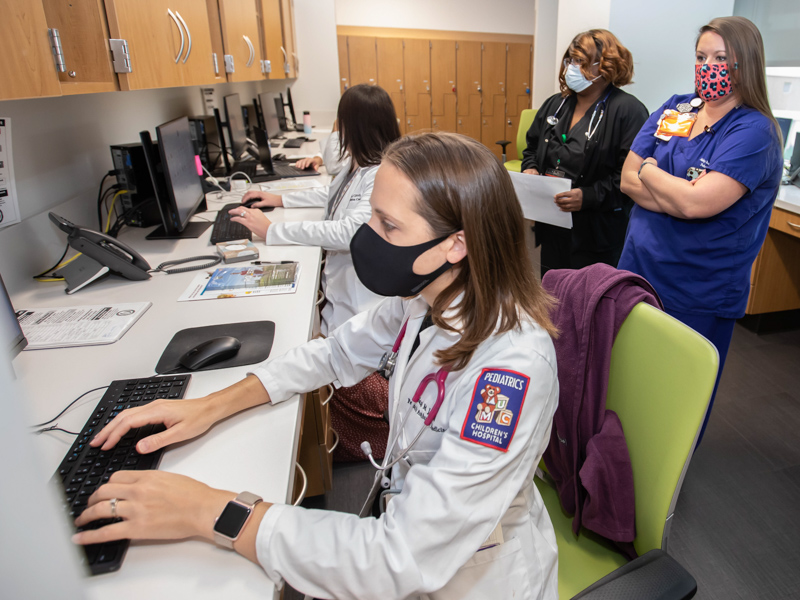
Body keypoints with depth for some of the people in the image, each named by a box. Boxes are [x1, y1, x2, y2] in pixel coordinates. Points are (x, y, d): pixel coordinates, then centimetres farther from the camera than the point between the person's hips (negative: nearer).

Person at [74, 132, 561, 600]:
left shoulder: (511, 369, -37)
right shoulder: (423, 298, -13)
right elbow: (337, 352, 3)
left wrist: (208, 513, -32)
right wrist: (214, 406, -9)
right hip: (407, 513, 5)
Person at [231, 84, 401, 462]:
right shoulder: (357, 164, 12)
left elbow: (350, 231, -32)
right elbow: (332, 195, 35)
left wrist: (272, 232, -23)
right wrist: (281, 199, 32)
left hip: (360, 301, -9)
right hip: (339, 287, 9)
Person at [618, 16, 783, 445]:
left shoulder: (754, 132, -12)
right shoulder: (673, 109, 5)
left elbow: (696, 203, -26)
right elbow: (628, 180, -2)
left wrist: (648, 170, -9)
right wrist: (681, 196, -17)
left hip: (699, 297, -5)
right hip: (638, 270, 6)